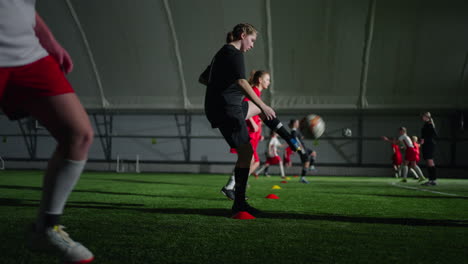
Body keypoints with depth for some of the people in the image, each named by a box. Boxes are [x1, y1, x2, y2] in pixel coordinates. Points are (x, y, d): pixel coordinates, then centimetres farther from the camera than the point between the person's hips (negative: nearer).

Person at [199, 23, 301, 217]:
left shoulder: (222, 53, 18)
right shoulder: (234, 54, -12)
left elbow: (202, 78, 27)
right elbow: (241, 82, -26)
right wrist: (263, 106, -25)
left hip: (222, 106, 10)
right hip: (227, 109, -10)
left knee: (261, 109, 27)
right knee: (246, 152, -6)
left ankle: (292, 143, 36)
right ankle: (239, 204, -3)